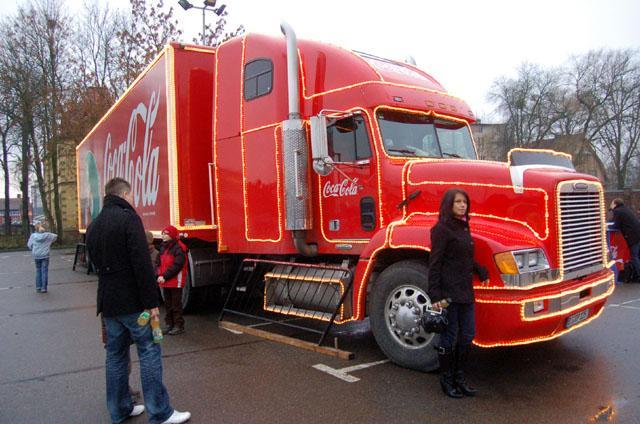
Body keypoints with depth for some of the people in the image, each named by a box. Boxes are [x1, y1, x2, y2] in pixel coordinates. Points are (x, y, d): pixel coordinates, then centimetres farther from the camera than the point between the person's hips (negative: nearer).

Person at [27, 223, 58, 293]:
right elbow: (55, 236, 10)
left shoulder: (33, 236, -5)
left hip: (36, 256, 2)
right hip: (45, 256, -2)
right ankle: (43, 288, 2)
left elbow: (29, 245, 2)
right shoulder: (48, 235, -7)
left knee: (38, 271, 13)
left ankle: (38, 287, 16)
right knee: (44, 271, 2)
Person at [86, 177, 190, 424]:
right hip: (132, 301, -8)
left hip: (108, 302, 8)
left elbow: (97, 264, 17)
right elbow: (142, 263, -20)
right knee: (149, 352, -2)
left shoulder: (94, 226, 13)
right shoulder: (128, 218, -13)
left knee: (116, 354, 15)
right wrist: (151, 301, -18)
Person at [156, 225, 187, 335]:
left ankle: (179, 326, 7)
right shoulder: (163, 247, 12)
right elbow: (159, 262, 10)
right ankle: (169, 324, 24)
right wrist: (160, 275, -7)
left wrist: (165, 276, -19)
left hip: (176, 281, -7)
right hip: (165, 281, 7)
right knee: (168, 304, 14)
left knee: (176, 304, -1)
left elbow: (177, 265, -19)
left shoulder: (178, 248, -12)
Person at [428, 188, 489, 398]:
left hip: (466, 291, 8)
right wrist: (435, 296, -20)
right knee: (450, 337, 3)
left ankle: (460, 377, 27)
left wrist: (481, 271, 18)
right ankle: (447, 380, 19)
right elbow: (434, 264, -16)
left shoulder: (463, 227, 13)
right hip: (450, 292, -8)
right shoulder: (442, 229, -13)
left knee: (467, 335, 13)